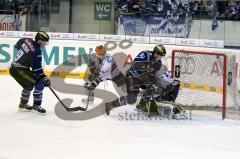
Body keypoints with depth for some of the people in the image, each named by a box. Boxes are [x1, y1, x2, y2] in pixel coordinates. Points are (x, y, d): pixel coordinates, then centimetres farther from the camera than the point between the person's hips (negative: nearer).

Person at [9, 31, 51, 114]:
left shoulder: (27, 40, 2)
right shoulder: (36, 51, -21)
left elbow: (17, 46, 23)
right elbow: (37, 69, -20)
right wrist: (44, 78, -14)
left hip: (13, 67, 10)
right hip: (19, 70, -10)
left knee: (29, 85, 28)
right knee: (39, 84, -10)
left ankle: (23, 104, 41)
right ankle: (36, 106, -4)